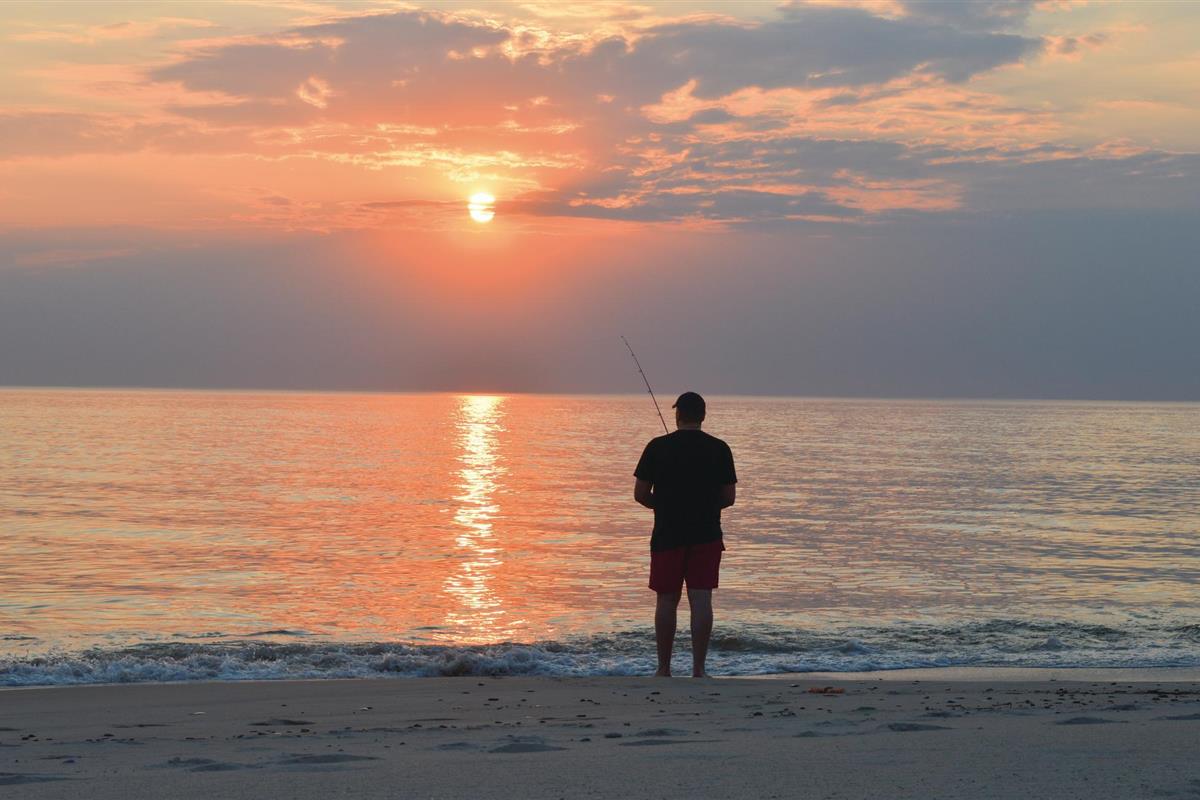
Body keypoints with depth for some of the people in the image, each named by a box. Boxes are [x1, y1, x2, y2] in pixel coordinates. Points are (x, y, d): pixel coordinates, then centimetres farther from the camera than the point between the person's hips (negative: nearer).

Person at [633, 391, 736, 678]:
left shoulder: (658, 447, -3)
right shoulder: (719, 449, 0)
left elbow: (640, 494, -2)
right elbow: (729, 497, 1)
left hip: (667, 534, 0)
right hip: (706, 535, 1)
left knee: (667, 601, 7)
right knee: (701, 600, 0)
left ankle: (664, 669, 10)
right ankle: (698, 668, -2)